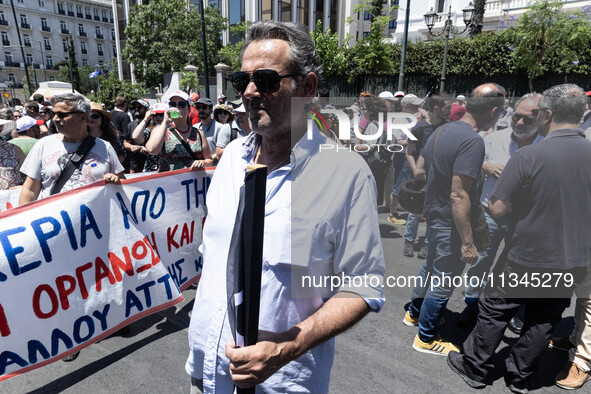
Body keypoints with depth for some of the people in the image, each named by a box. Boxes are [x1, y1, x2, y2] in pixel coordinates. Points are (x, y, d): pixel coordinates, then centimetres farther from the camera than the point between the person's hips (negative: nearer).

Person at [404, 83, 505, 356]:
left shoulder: (441, 131, 3)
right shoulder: (473, 141, -24)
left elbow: (419, 172, 9)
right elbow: (459, 196, -28)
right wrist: (467, 243, -23)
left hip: (433, 212, 9)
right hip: (451, 223, -9)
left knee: (431, 266, 26)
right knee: (444, 280, 7)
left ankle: (415, 312, 45)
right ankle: (426, 338, 24)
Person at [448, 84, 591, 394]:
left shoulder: (527, 156, -22)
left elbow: (497, 209, -21)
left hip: (527, 258, -5)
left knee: (494, 311, 12)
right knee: (543, 321, 17)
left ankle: (475, 369, 26)